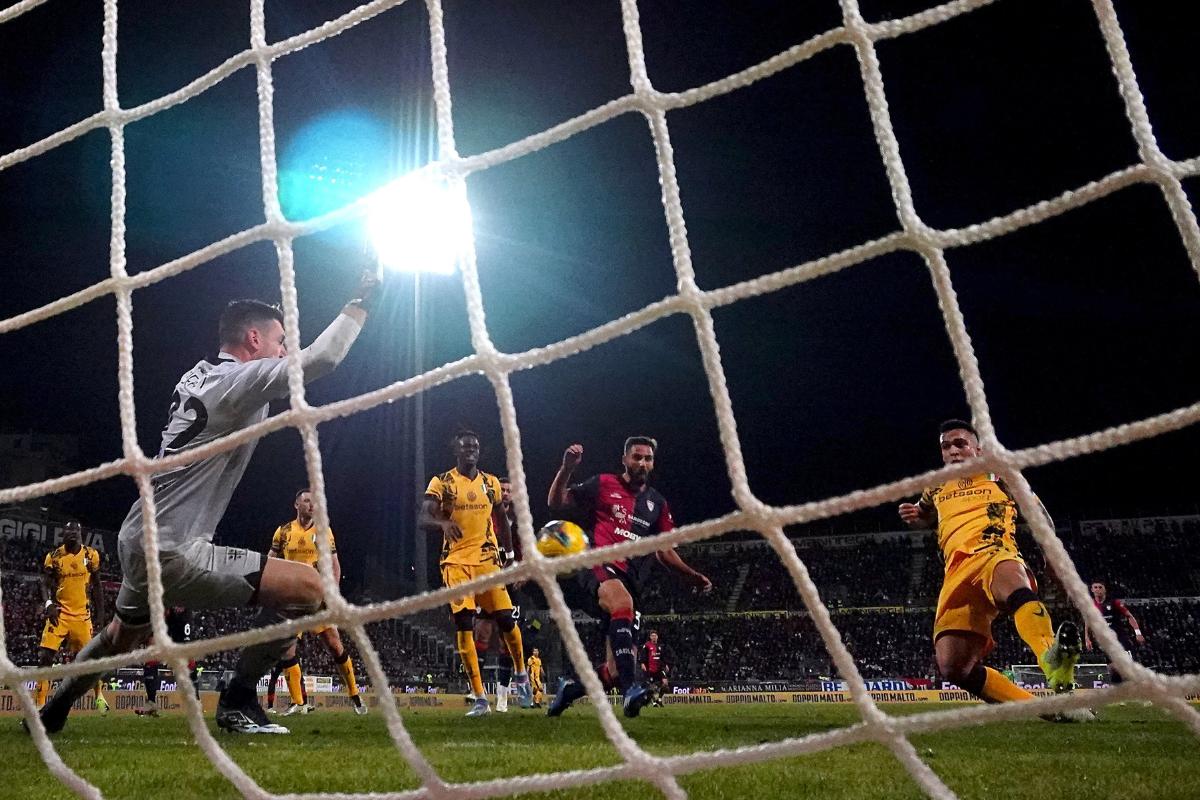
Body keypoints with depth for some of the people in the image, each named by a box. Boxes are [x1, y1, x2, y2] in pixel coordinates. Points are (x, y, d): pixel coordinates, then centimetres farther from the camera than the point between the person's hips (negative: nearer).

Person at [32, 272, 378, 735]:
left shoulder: (199, 374, 12)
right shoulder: (239, 381, -15)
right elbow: (320, 360, -24)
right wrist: (361, 303, -12)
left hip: (138, 542, 10)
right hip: (171, 553, -10)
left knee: (122, 636, 37)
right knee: (308, 586, -12)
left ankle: (53, 710, 53)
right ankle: (238, 700, -1)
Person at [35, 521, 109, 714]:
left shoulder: (91, 555, 4)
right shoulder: (54, 557, 1)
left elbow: (96, 585, 11)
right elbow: (45, 584, 2)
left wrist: (100, 612, 9)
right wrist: (48, 604, -17)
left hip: (82, 614, 1)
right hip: (59, 613, 0)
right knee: (45, 656, -10)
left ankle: (100, 696, 22)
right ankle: (39, 704, -7)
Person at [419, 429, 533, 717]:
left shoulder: (491, 483, 10)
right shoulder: (441, 483, -2)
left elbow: (502, 522, 19)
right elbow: (423, 519, -13)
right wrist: (443, 523, -35)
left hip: (487, 559, 2)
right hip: (456, 562, -2)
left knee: (505, 619, -4)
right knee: (464, 625, -7)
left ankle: (521, 674, 25)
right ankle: (480, 699, -3)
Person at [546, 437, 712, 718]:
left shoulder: (657, 503, 19)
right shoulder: (603, 484, 8)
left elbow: (665, 551, 24)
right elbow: (556, 503, 6)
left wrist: (693, 576, 12)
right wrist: (566, 469, -9)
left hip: (630, 582, 5)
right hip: (598, 567, -5)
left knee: (616, 672, -2)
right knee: (623, 601, -41)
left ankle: (570, 687, 27)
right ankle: (630, 689, -45)